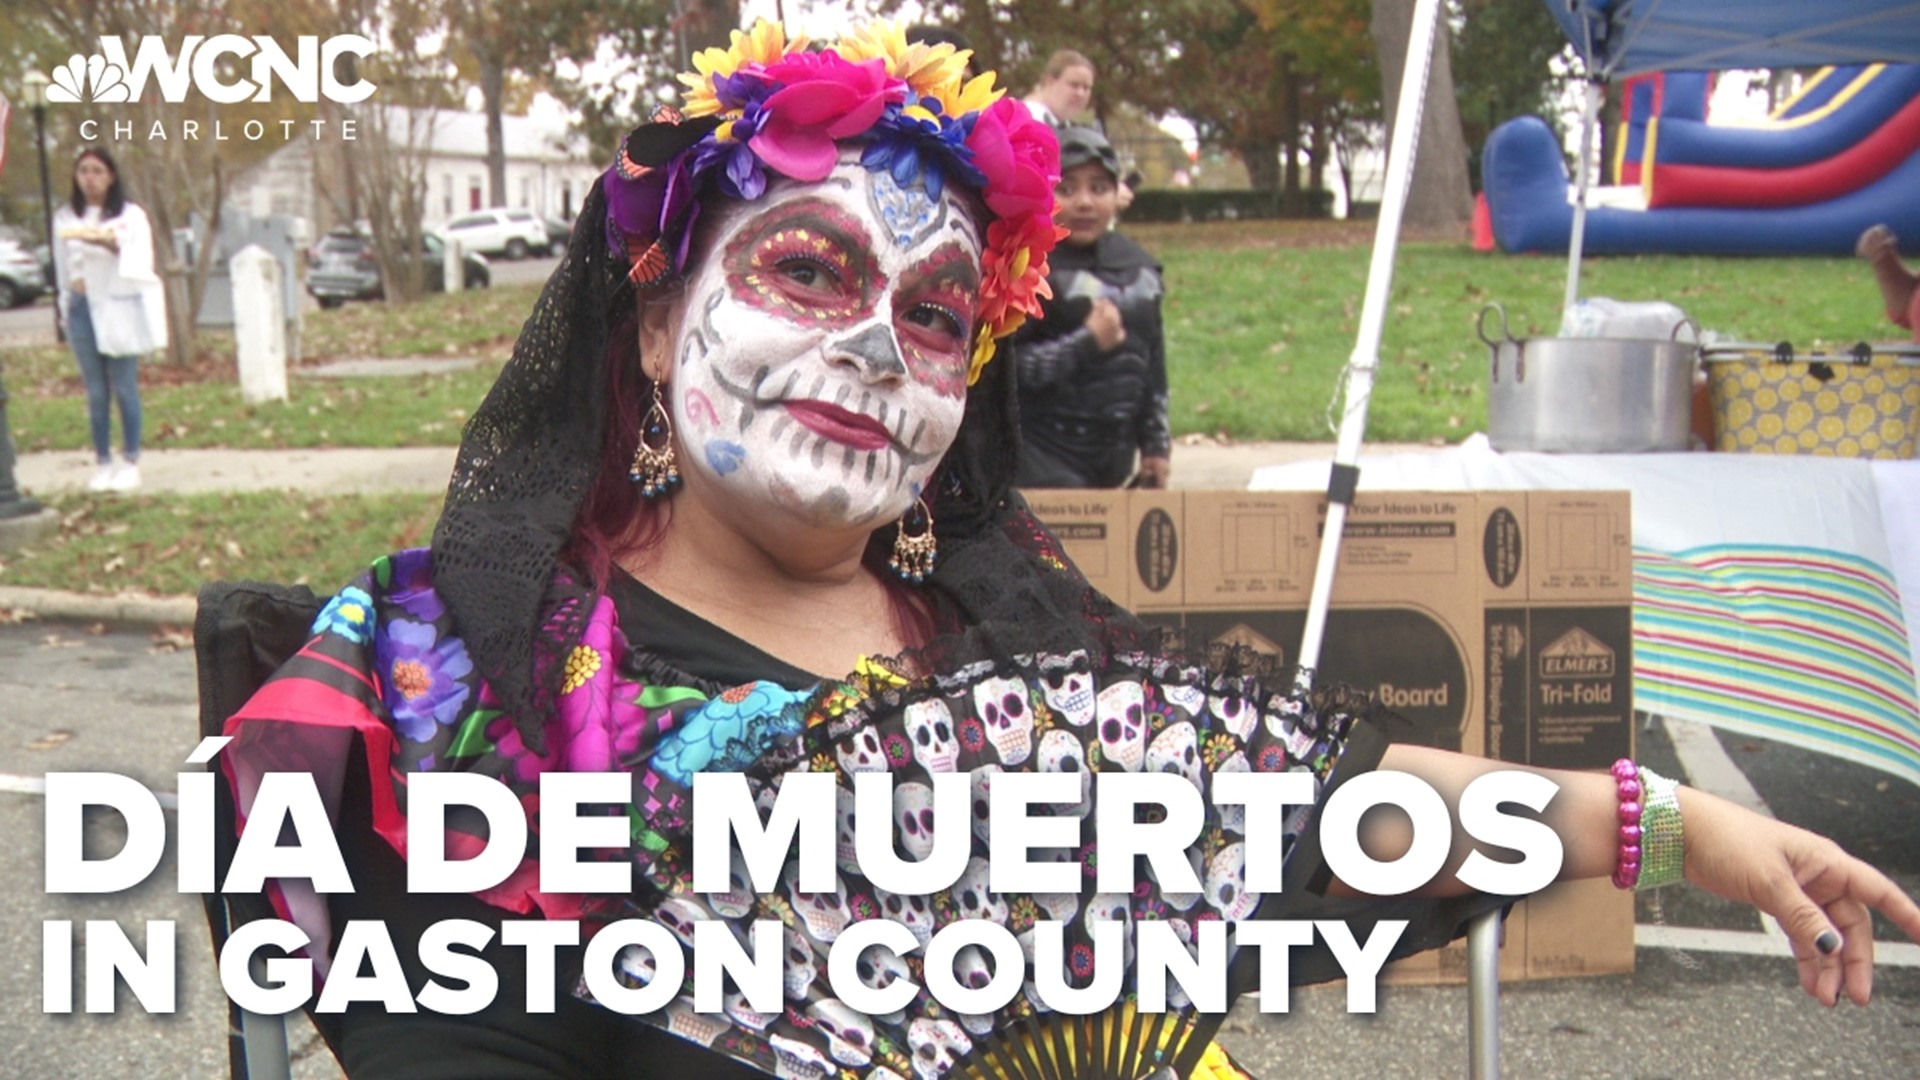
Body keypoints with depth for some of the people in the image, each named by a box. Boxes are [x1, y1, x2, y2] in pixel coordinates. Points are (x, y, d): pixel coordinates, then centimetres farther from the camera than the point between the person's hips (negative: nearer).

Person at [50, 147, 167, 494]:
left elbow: (140, 260, -9)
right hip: (83, 308, 3)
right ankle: (103, 462, 10)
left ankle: (130, 462, 5)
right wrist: (66, 306, 13)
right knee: (96, 391, 4)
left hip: (119, 306, -3)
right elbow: (62, 266, 16)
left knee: (124, 388, -3)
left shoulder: (130, 215, 1)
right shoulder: (65, 217, 10)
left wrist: (113, 244, -26)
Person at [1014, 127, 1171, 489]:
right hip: (1043, 460, -7)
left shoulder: (1139, 265, 11)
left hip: (1114, 457, 7)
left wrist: (1156, 444, 17)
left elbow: (1153, 362, 18)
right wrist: (1088, 343, -18)